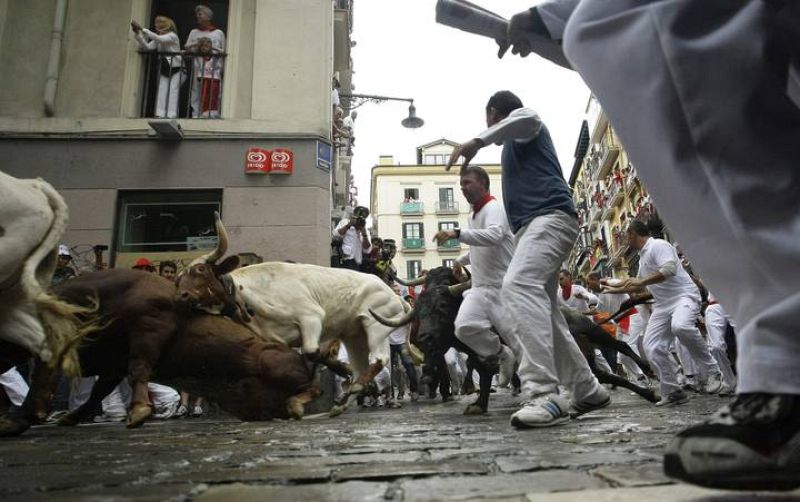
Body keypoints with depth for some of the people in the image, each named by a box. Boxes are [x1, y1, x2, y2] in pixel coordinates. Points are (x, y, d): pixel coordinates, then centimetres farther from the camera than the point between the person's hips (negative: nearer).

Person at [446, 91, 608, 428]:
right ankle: (588, 390, 17)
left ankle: (544, 394, -43)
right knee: (544, 313, 8)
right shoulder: (516, 145, 36)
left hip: (550, 217, -11)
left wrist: (478, 141, -22)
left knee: (518, 287, -33)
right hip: (534, 224, 11)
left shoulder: (522, 130, 9)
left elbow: (528, 117, -17)